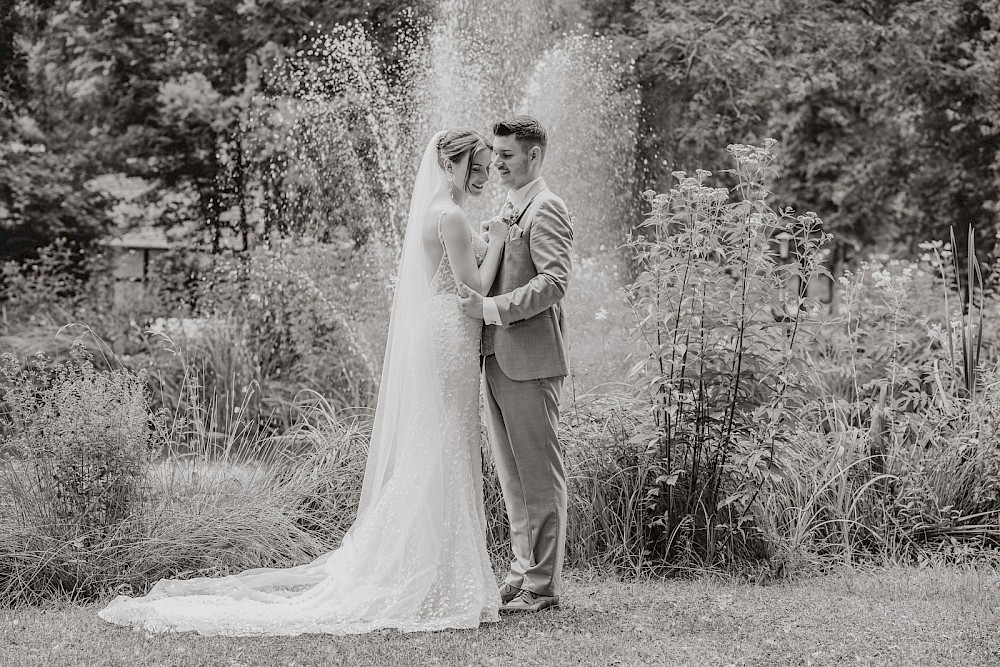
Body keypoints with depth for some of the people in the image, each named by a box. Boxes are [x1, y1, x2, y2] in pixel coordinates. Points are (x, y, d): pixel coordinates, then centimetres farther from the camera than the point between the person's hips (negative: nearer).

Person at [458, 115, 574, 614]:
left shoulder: (545, 210, -11)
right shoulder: (509, 210, 19)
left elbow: (554, 282, -21)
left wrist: (490, 308, -23)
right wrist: (473, 294, 9)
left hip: (529, 361, -10)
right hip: (498, 358, 10)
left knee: (540, 474, -3)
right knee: (512, 475, 14)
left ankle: (543, 585, 2)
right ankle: (523, 569, 23)